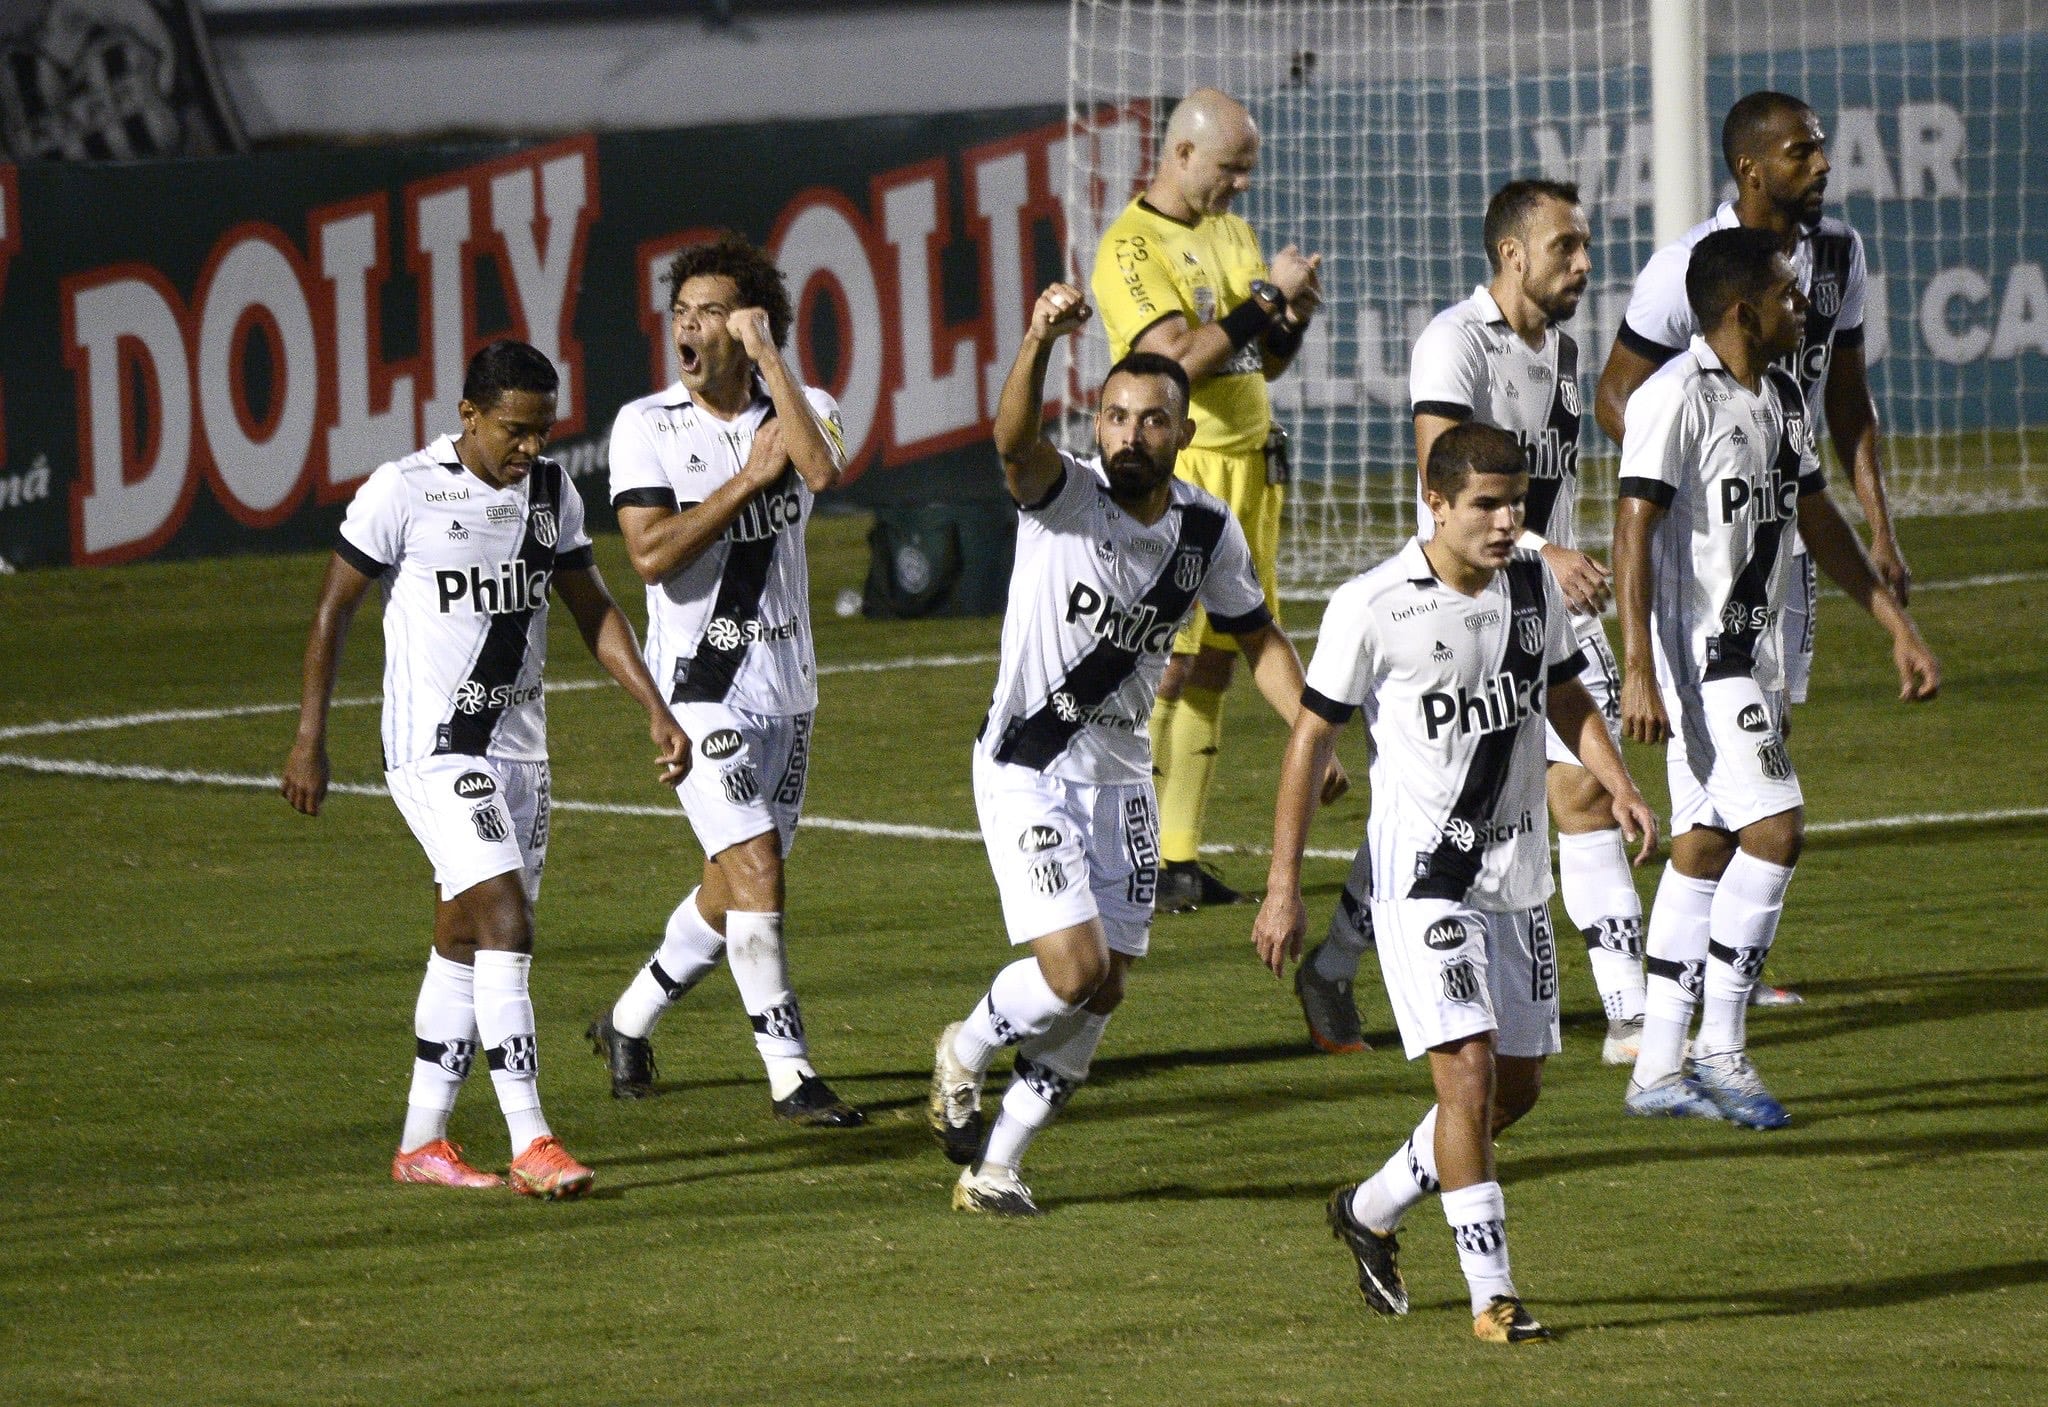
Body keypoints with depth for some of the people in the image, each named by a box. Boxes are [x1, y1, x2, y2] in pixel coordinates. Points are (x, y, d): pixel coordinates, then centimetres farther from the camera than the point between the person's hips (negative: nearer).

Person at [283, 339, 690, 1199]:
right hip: (433, 749, -7)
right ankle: (530, 1148, -20)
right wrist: (310, 739, -4)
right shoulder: (403, 493, -10)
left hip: (518, 749, 7)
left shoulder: (550, 493, 7)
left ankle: (422, 1143, 19)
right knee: (506, 927, -17)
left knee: (465, 943, 10)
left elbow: (594, 611, 16)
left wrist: (656, 711, 6)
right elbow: (333, 611, -3)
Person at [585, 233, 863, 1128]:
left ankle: (628, 1023, 33)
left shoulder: (798, 410, 1)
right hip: (702, 688, -4)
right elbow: (651, 553, -15)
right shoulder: (646, 427, -5)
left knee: (736, 888, 12)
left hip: (787, 686, 4)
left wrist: (764, 352, -20)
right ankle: (788, 1073, -10)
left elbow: (821, 468, -23)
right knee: (755, 868, -15)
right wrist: (750, 478, -15)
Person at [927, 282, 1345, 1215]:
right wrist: (1038, 342, -59)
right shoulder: (1065, 497, -17)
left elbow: (1258, 638, 13)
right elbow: (1015, 440, -40)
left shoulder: (1209, 531, -2)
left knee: (1103, 993, 6)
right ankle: (965, 1053, 16)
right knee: (1076, 970, -16)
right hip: (1026, 769, -6)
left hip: (1121, 775, 6)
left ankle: (994, 1167, 20)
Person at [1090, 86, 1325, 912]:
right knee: (1165, 665, -12)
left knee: (1214, 667, 6)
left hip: (1248, 466, 8)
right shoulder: (1130, 248, -10)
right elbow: (1180, 358, -21)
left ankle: (1180, 855, 8)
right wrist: (1267, 298, -16)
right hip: (1177, 475, -8)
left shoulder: (1232, 232, 16)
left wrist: (1295, 317, -1)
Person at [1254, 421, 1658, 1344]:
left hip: (1517, 874, 6)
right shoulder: (1373, 608, -14)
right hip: (1421, 877, -6)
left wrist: (1617, 784, 0)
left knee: (1518, 1085, 10)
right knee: (1469, 1069, -17)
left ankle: (1372, 1211, 32)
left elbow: (1565, 696, 19)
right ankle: (1491, 1294, -12)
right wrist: (1282, 887, -7)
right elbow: (1312, 739, -7)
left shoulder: (1532, 586, 3)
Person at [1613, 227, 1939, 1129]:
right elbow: (1634, 531, -19)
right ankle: (1720, 1048, -6)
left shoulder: (1781, 396, 12)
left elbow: (1817, 521, 23)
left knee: (1705, 845, 9)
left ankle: (1660, 1070, 12)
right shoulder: (1678, 398, -16)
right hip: (1697, 660, -9)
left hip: (1753, 654, 9)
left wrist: (1899, 627, 21)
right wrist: (1638, 672, -24)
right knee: (1775, 828, -14)